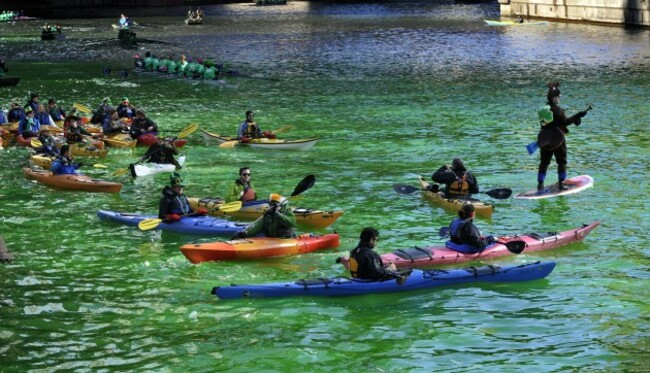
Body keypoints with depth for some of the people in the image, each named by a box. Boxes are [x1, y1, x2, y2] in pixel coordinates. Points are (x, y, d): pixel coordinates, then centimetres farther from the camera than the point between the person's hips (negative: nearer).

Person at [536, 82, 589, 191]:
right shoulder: (557, 109, -15)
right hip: (557, 139, -6)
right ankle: (561, 183, 1)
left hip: (545, 140, 6)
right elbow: (565, 121, -17)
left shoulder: (543, 109, 7)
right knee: (561, 161, 5)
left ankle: (540, 183, 7)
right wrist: (577, 116, -14)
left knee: (544, 162, 11)